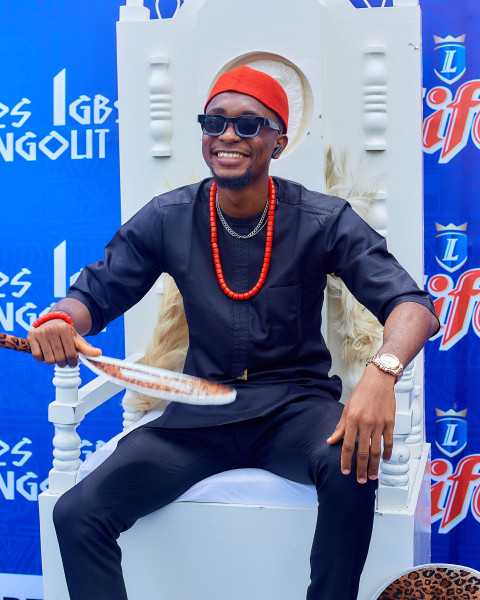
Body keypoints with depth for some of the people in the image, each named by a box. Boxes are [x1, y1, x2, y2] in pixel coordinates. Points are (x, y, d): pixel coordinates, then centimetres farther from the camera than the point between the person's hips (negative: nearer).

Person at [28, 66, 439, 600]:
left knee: (353, 466, -35)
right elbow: (94, 294, 5)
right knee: (76, 514, -18)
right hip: (200, 411, 2)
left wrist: (382, 370, -36)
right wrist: (60, 320, -22)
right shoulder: (167, 220, 1)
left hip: (295, 403, -1)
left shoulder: (324, 221, -6)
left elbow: (411, 304, -13)